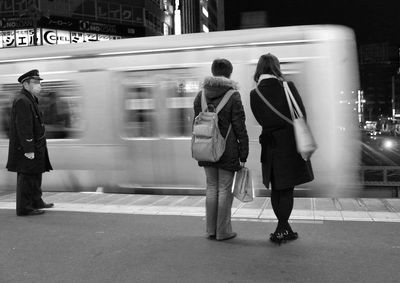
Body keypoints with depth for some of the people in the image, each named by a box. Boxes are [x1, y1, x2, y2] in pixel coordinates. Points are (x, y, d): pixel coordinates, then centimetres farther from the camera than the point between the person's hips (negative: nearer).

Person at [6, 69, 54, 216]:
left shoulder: (30, 99, 16)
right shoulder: (22, 101, -18)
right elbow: (23, 127, -23)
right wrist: (29, 149, -25)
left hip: (35, 145, 11)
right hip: (26, 147, -11)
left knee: (36, 174, 19)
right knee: (26, 176, -3)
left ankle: (36, 201, 31)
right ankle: (24, 208, 6)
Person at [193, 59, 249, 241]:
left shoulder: (200, 96, 6)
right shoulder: (233, 96, -9)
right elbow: (240, 128, -10)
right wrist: (243, 155, -5)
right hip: (227, 150, -5)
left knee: (211, 187, 13)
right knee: (225, 189, 4)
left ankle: (211, 230, 20)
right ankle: (223, 231, 12)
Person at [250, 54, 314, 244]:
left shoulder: (254, 94, -4)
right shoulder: (288, 87, -9)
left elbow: (261, 120, 3)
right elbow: (302, 114, -4)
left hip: (270, 145, 2)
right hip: (290, 143, -2)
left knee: (276, 189, 14)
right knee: (286, 189, 7)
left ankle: (285, 229, 23)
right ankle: (281, 230, 9)